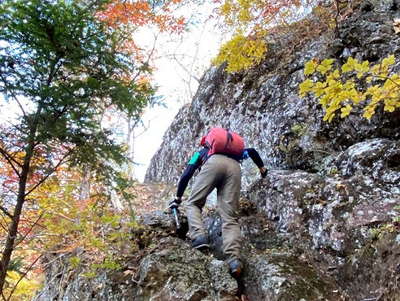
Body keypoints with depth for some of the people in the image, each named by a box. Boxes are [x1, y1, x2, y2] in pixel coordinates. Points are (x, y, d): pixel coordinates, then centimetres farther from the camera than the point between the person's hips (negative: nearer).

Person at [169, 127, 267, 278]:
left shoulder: (202, 152, 40)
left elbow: (186, 175, 31)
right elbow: (251, 151, 37)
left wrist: (178, 198, 38)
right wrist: (262, 167, 53)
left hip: (214, 163, -2)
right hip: (234, 167, 2)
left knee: (193, 204, 9)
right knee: (230, 217, -7)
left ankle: (199, 236, -19)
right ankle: (234, 259, -27)